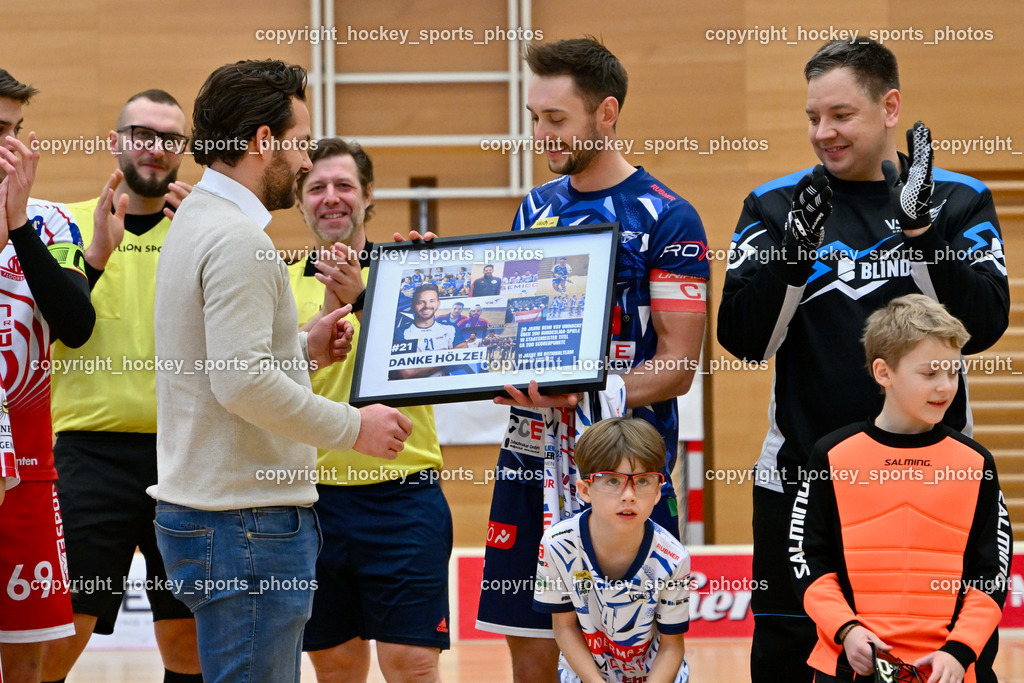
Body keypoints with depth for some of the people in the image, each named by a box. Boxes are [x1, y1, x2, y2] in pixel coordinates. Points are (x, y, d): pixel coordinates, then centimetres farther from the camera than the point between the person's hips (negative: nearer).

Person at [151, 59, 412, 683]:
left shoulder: (200, 222, 18)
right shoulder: (237, 240, -16)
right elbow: (243, 384, -24)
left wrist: (303, 351, 15)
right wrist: (354, 427, -14)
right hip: (246, 525, -11)